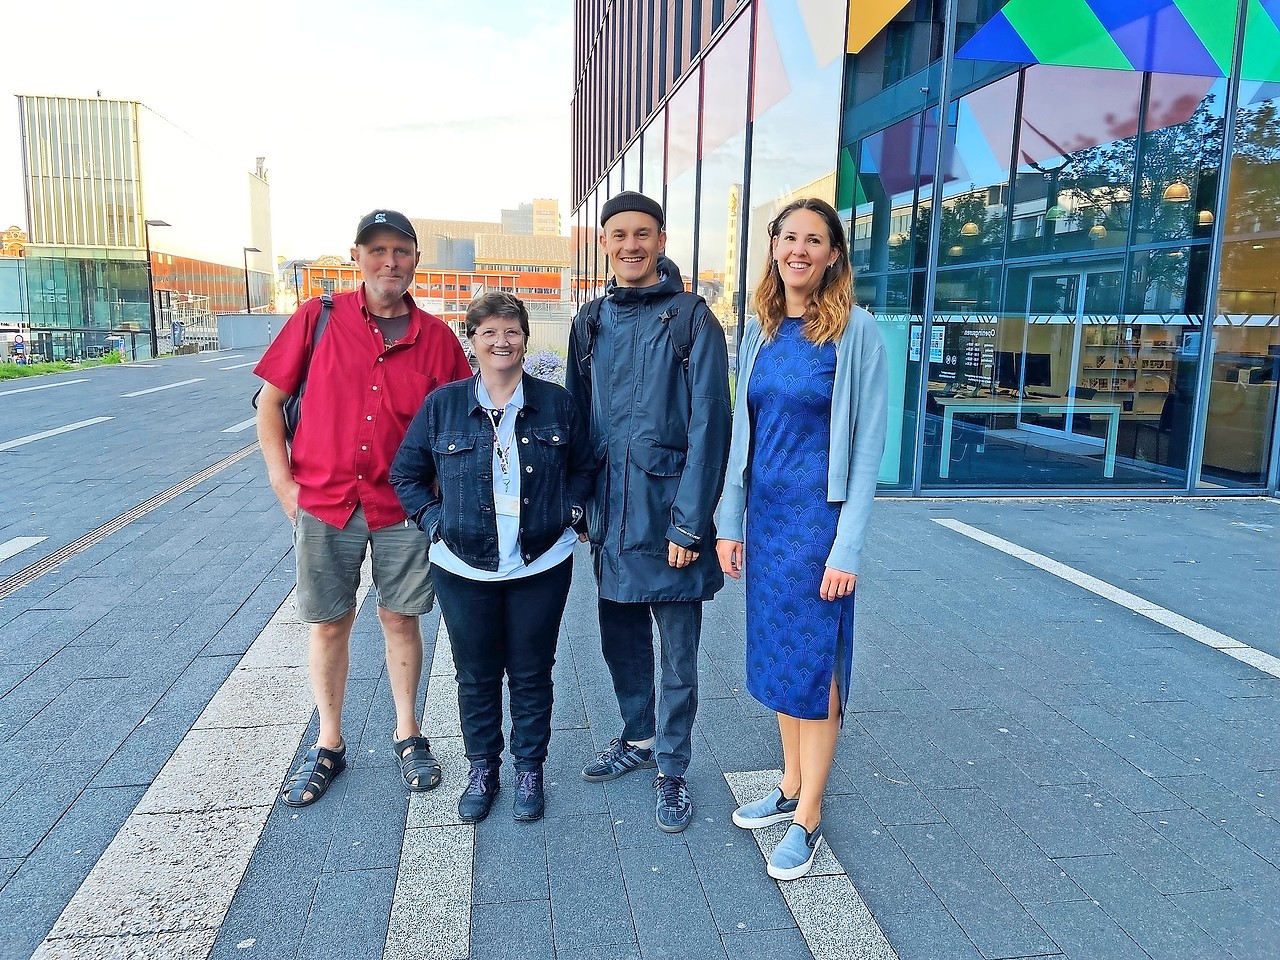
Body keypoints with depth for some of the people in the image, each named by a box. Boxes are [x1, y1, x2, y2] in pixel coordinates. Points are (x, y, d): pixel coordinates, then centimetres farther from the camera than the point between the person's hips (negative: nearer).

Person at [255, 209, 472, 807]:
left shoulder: (435, 337, 0)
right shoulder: (318, 318, -1)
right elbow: (270, 399, 4)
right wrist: (282, 479, -3)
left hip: (402, 508, 0)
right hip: (324, 501, 0)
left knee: (400, 619, 11)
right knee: (328, 623, 11)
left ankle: (408, 736, 29)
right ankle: (328, 745, 29)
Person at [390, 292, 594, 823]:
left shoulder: (556, 403, -1)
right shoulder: (442, 405, -2)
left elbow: (585, 468, 10)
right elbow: (406, 474, 6)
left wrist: (569, 513, -3)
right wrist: (435, 520, -4)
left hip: (541, 568, 0)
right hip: (464, 570, 0)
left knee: (531, 674, 12)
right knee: (476, 675, 14)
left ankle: (530, 770, 31)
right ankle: (482, 768, 34)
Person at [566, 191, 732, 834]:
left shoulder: (693, 319, -6)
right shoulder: (590, 322, 9)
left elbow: (708, 424, -11)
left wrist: (690, 522, -15)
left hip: (669, 511, -5)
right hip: (610, 511, 5)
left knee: (677, 654, 6)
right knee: (620, 637, 17)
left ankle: (671, 769, 23)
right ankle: (638, 738, 38)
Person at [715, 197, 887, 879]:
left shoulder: (855, 330, -10)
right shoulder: (759, 330, 6)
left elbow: (866, 443, -11)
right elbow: (741, 433, 9)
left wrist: (847, 548, -14)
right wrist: (729, 523, 6)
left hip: (819, 514, -5)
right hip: (763, 512, 6)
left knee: (815, 663, 3)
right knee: (776, 652, 14)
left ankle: (807, 818, 18)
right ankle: (791, 784, 32)